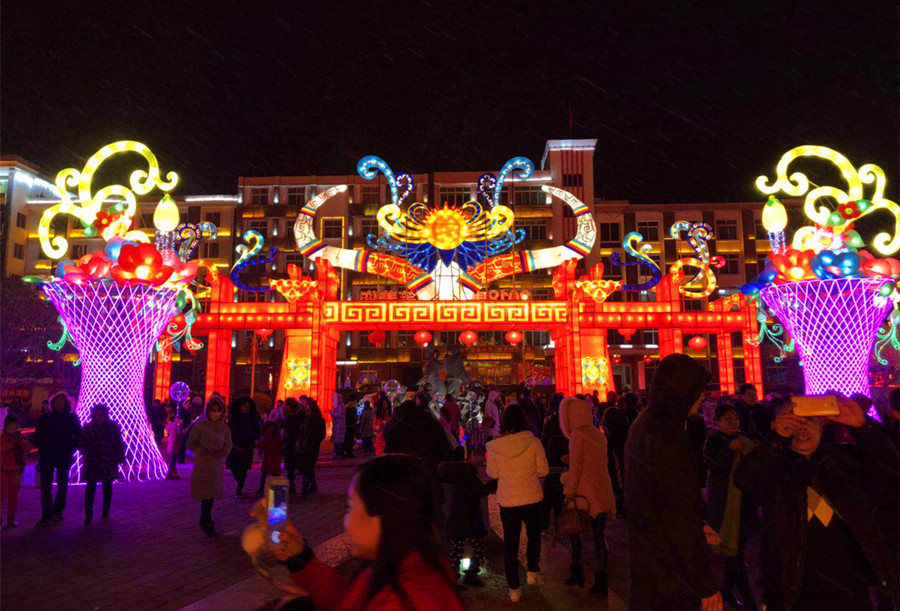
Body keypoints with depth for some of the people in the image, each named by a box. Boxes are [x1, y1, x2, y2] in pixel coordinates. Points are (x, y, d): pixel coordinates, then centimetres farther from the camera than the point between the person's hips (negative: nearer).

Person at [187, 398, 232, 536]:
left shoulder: (224, 428, 2)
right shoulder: (199, 426, -7)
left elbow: (228, 446, 5)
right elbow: (190, 444, -2)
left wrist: (219, 454, -12)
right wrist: (203, 452, -12)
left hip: (217, 465, 3)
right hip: (203, 464, -3)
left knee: (211, 493, 8)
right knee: (206, 493, -4)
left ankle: (204, 520, 23)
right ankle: (207, 523, 6)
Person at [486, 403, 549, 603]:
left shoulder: (495, 446, -12)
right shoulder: (533, 442, -14)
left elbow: (492, 473, -2)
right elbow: (543, 470, -7)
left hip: (507, 501, 0)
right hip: (531, 498, 0)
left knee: (510, 543, 13)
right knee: (534, 536, 27)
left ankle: (514, 589, 19)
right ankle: (533, 572, 23)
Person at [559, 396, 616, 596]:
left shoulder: (577, 435, -11)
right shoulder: (598, 434, 11)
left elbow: (575, 467, -14)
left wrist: (569, 493, -10)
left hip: (584, 493, -6)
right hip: (602, 493, 6)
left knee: (574, 530, 12)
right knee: (599, 536, 7)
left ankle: (577, 573, 16)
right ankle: (602, 581, 8)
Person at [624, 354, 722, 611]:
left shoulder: (643, 426, 7)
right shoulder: (668, 438, -23)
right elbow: (680, 516, -24)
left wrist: (697, 527, 23)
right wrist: (706, 586, -18)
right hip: (667, 573, -9)